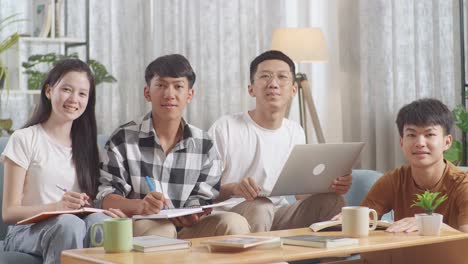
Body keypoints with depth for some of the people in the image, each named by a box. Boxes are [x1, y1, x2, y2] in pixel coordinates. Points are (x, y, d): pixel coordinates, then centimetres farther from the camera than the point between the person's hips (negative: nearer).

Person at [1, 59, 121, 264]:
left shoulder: (86, 144, 17)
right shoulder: (25, 139, 2)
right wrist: (57, 206, -20)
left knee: (102, 222, -32)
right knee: (70, 223, -37)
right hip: (27, 231, -3)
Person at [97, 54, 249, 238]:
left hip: (186, 230, 4)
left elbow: (202, 201, 7)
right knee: (162, 229, -38)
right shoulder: (124, 139, 1)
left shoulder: (204, 147, 8)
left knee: (235, 223, -23)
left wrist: (193, 217, -19)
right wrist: (139, 206, -28)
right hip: (139, 230, -3)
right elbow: (106, 197, -5)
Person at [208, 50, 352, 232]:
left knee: (332, 201, -18)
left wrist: (331, 186, -7)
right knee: (260, 206, -37)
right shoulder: (224, 129, -7)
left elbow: (301, 193, 15)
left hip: (279, 217, 5)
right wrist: (233, 188, -30)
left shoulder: (296, 133, 12)